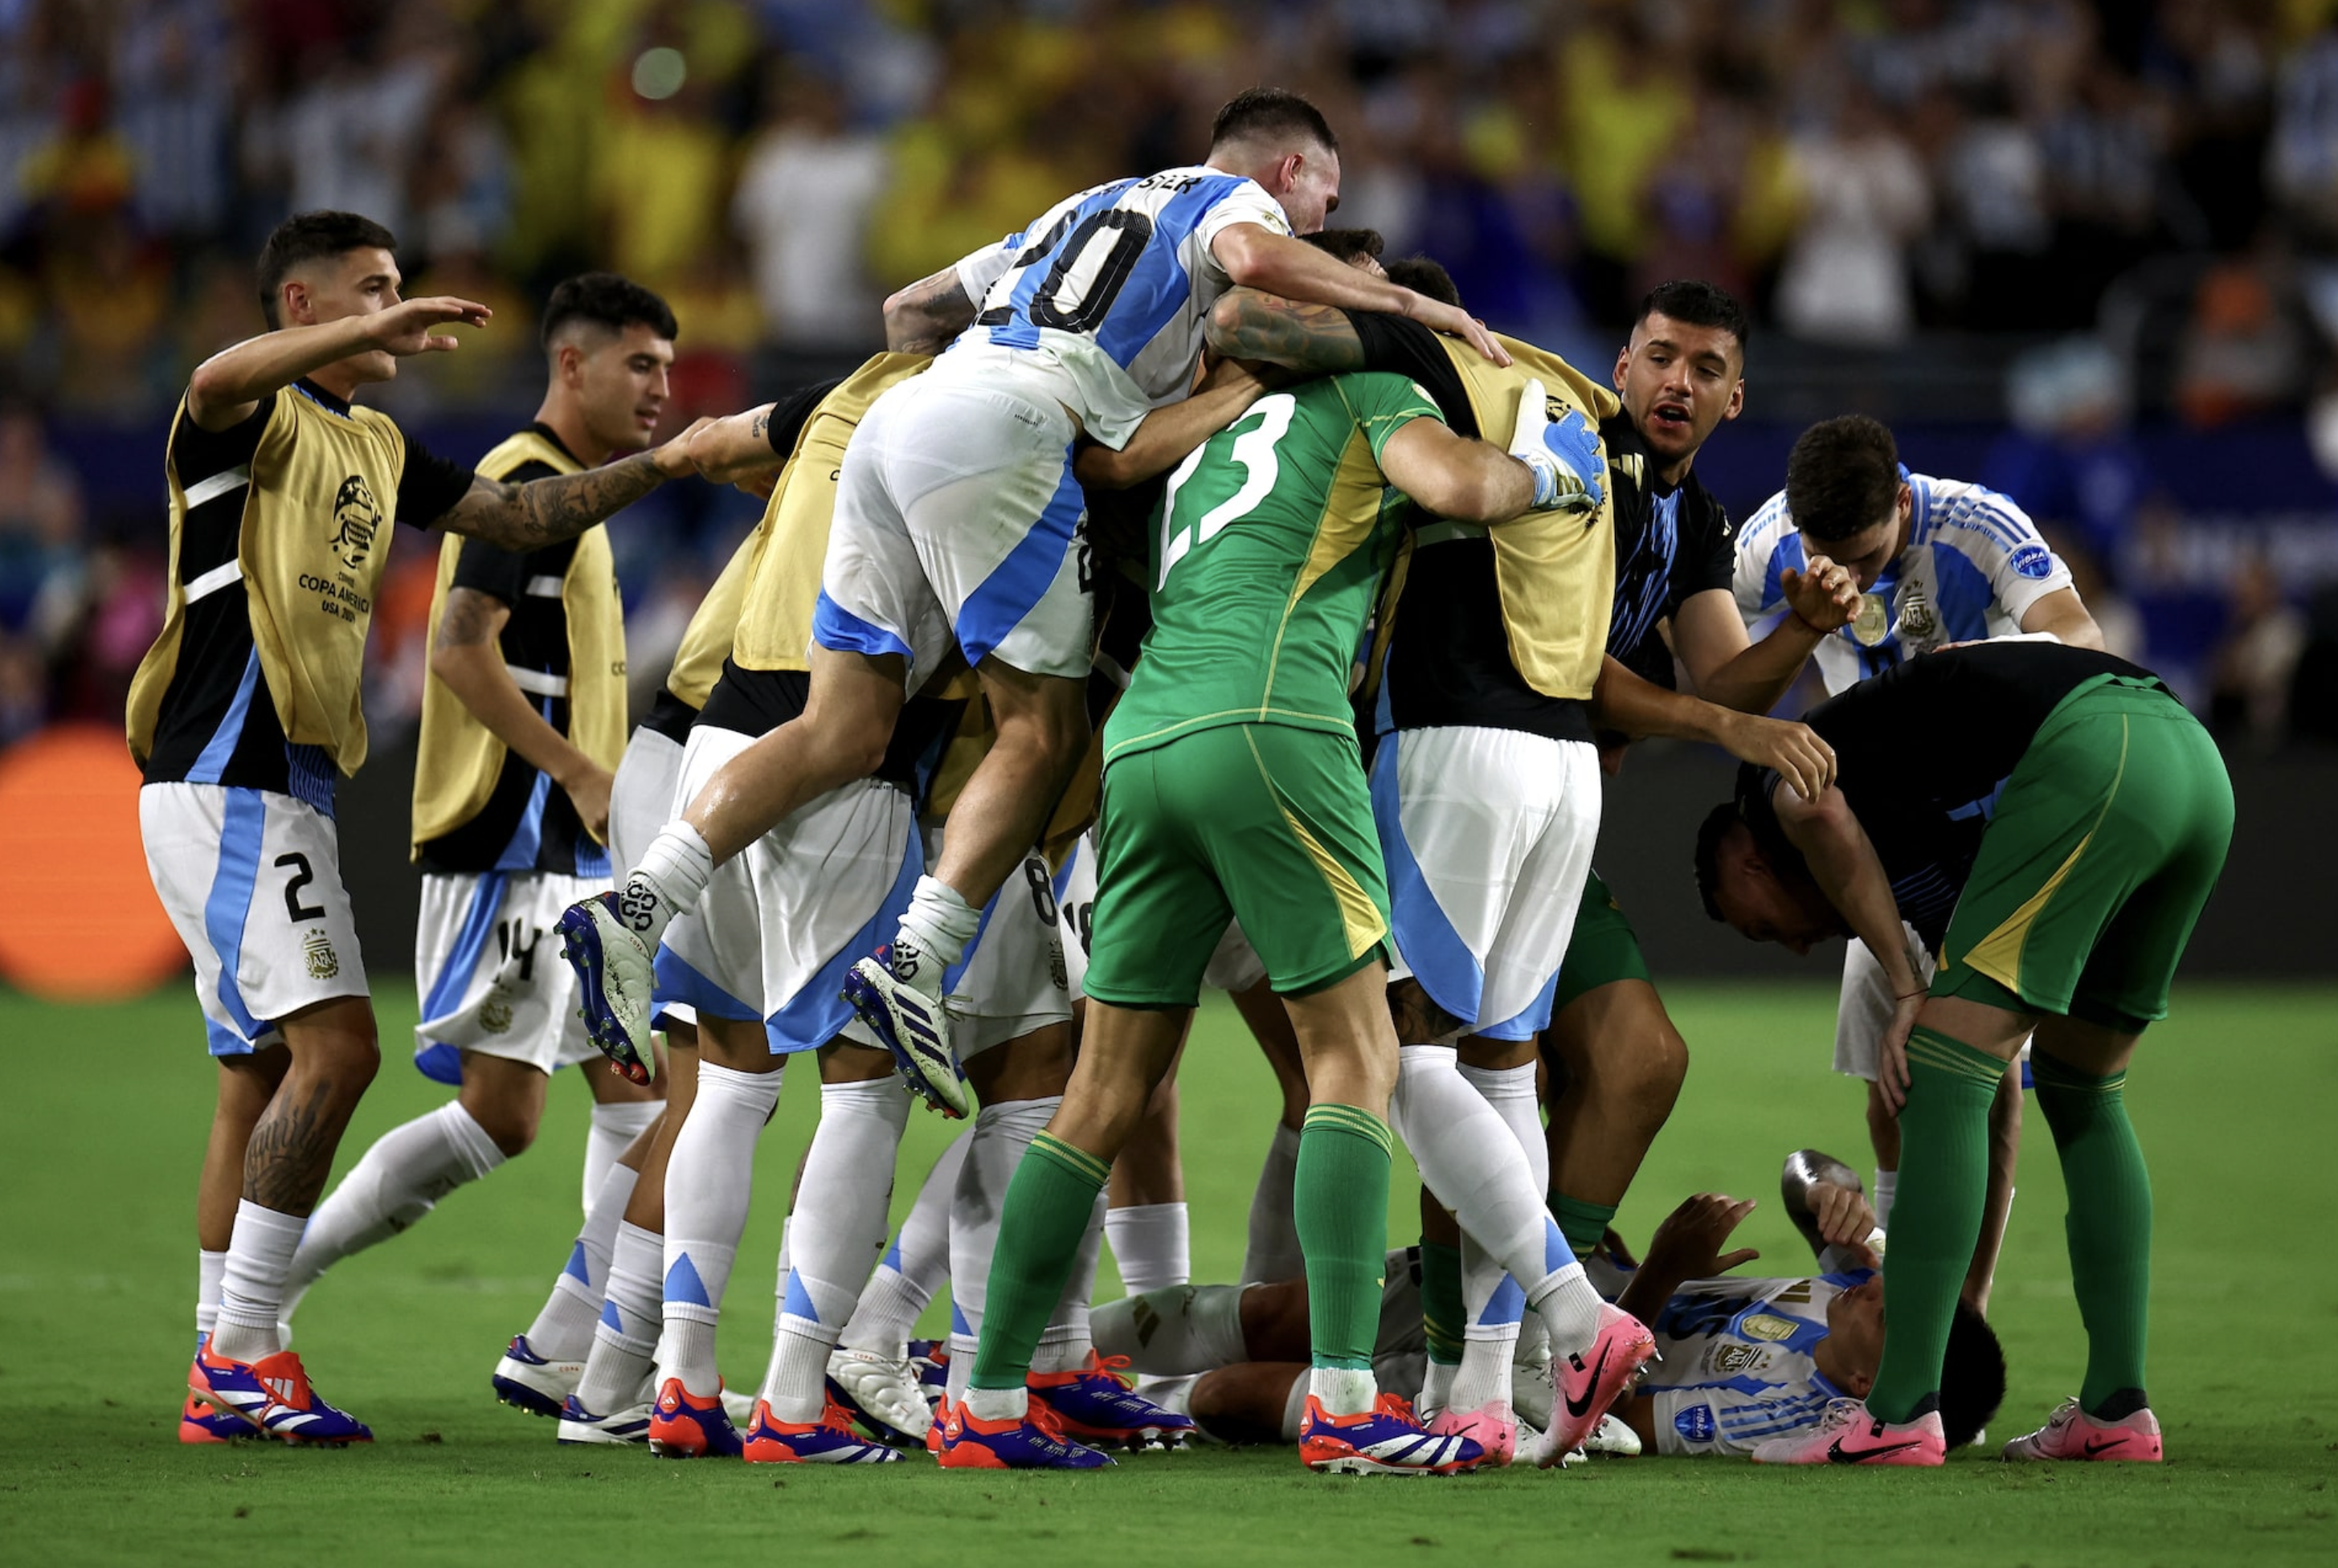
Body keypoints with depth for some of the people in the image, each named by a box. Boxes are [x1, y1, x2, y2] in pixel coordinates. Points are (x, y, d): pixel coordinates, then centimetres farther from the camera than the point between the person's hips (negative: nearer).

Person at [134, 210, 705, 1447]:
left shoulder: (373, 449, 21)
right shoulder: (254, 418, -7)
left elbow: (518, 516, 23)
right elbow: (218, 382, -32)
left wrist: (658, 467, 13)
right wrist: (379, 330, -39)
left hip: (286, 791, 10)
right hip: (225, 780, -10)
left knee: (261, 1078, 9)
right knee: (334, 1043, -17)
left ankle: (223, 1380, 11)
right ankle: (242, 1352, -15)